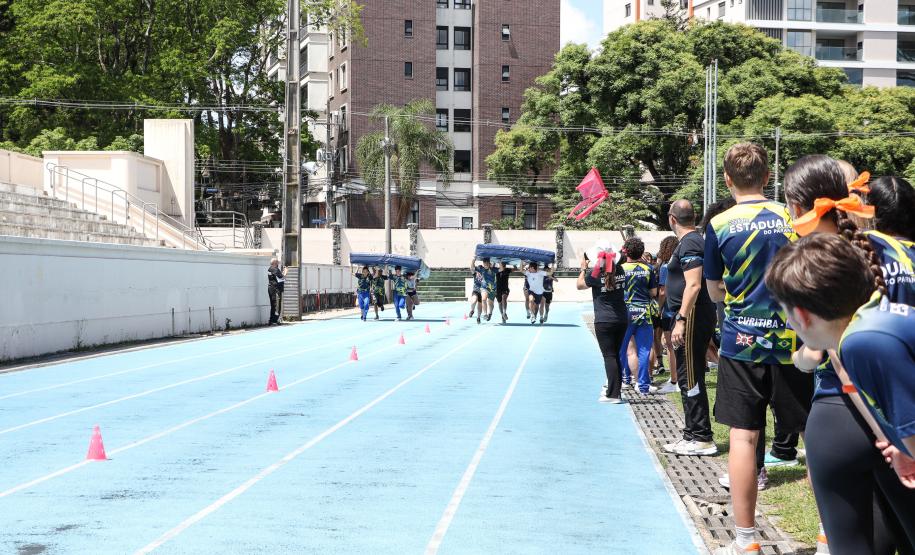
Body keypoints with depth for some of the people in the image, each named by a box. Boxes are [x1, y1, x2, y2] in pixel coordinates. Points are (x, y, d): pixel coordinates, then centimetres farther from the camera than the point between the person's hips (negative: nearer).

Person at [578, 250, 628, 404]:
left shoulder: (595, 274, -11)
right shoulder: (620, 271, 2)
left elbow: (579, 285, 4)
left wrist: (583, 268, 16)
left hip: (604, 321, -5)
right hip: (622, 319, 5)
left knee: (609, 356, -4)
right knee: (615, 355, 15)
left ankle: (613, 394, -6)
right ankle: (615, 388, 22)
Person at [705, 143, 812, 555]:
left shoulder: (719, 226, -4)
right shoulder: (791, 218, -1)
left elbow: (715, 292, 4)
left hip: (742, 341, -1)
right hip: (792, 341, 1)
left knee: (743, 437, 1)